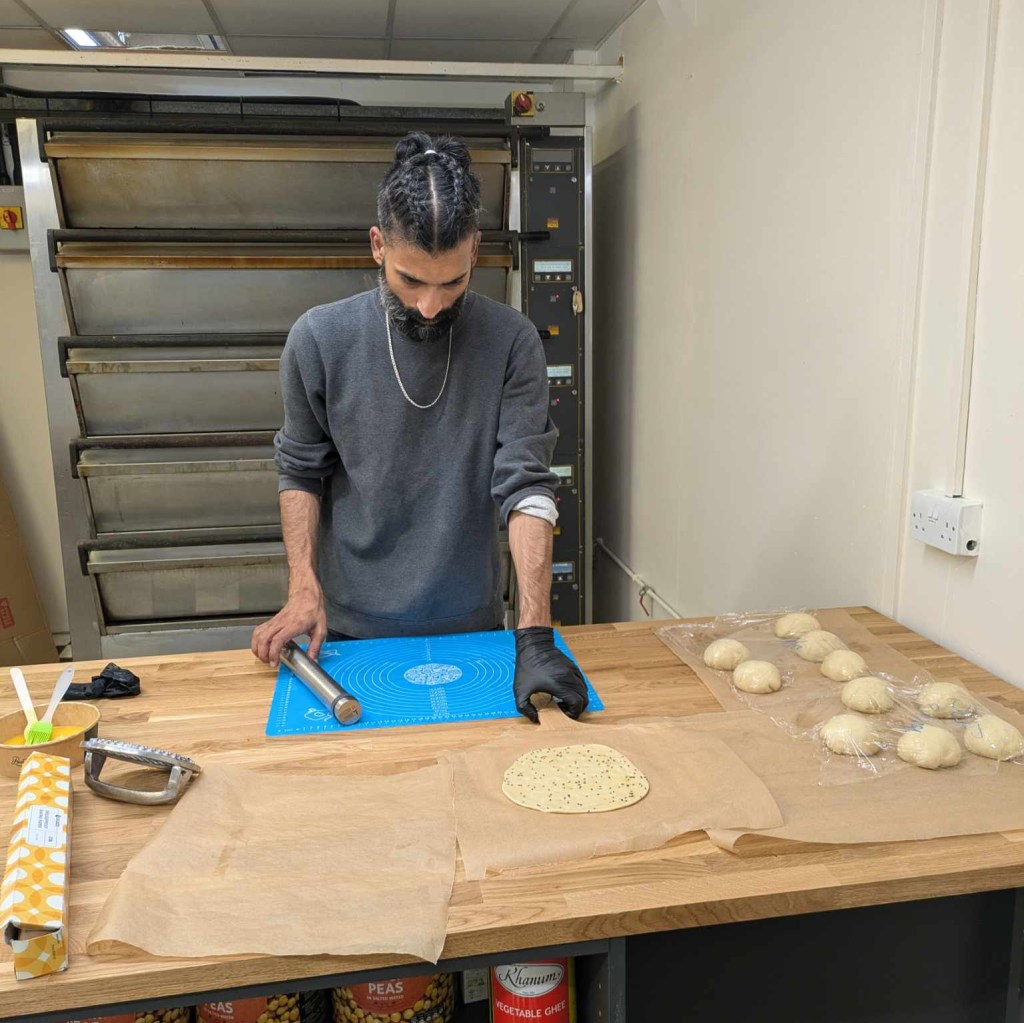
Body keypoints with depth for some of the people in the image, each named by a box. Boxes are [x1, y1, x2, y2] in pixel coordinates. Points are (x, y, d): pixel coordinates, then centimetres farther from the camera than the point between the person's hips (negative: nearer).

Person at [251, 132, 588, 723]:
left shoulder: (511, 342, -12)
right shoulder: (319, 340, -10)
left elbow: (526, 484, -17)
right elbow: (302, 473, 0)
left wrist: (536, 635, -25)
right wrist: (304, 588, -12)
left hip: (471, 628, 0)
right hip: (351, 628, 1)